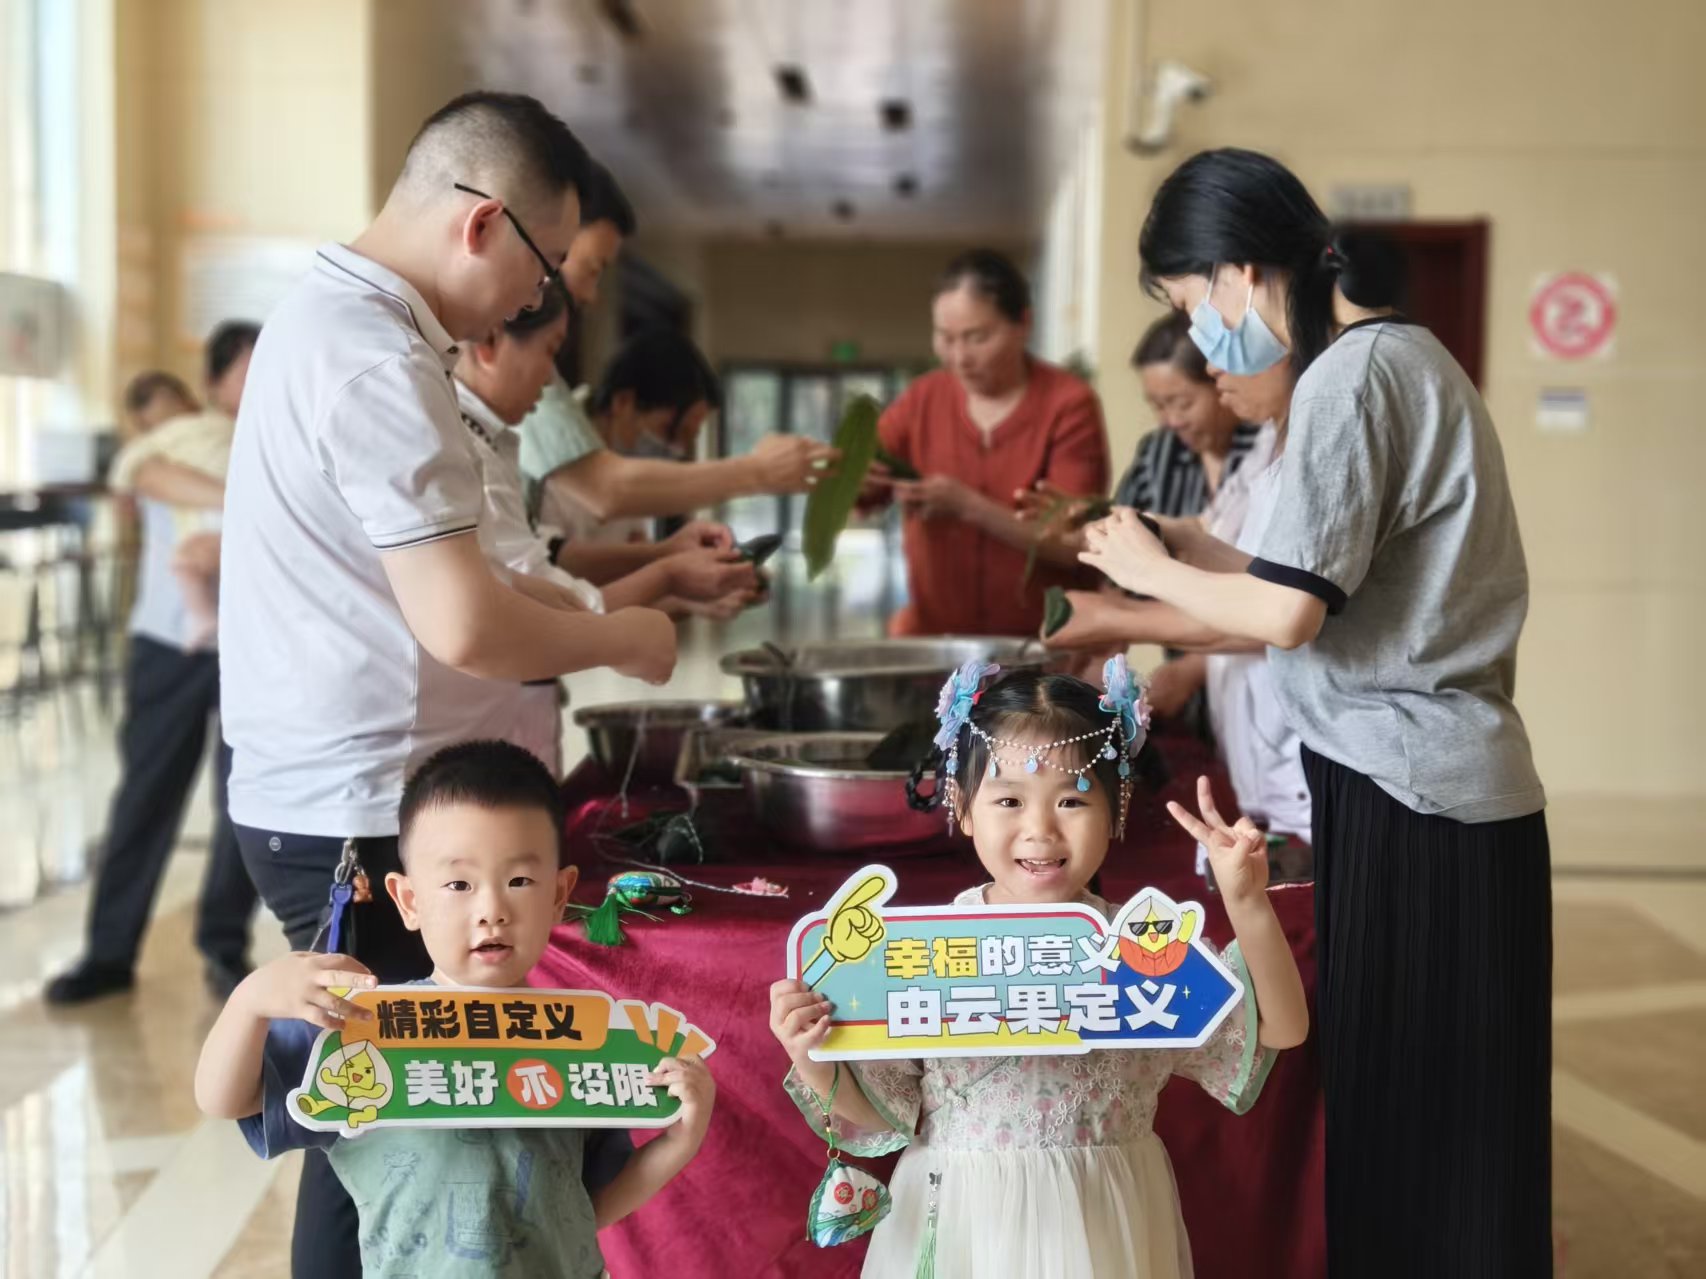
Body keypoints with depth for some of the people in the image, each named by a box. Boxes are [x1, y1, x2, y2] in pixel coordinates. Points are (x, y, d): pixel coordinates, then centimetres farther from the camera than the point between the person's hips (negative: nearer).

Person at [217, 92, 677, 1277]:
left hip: (326, 792, 10)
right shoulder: (380, 360, -20)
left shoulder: (326, 314, 13)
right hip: (365, 812, -10)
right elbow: (462, 630, -25)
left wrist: (522, 589, 12)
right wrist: (617, 639, -9)